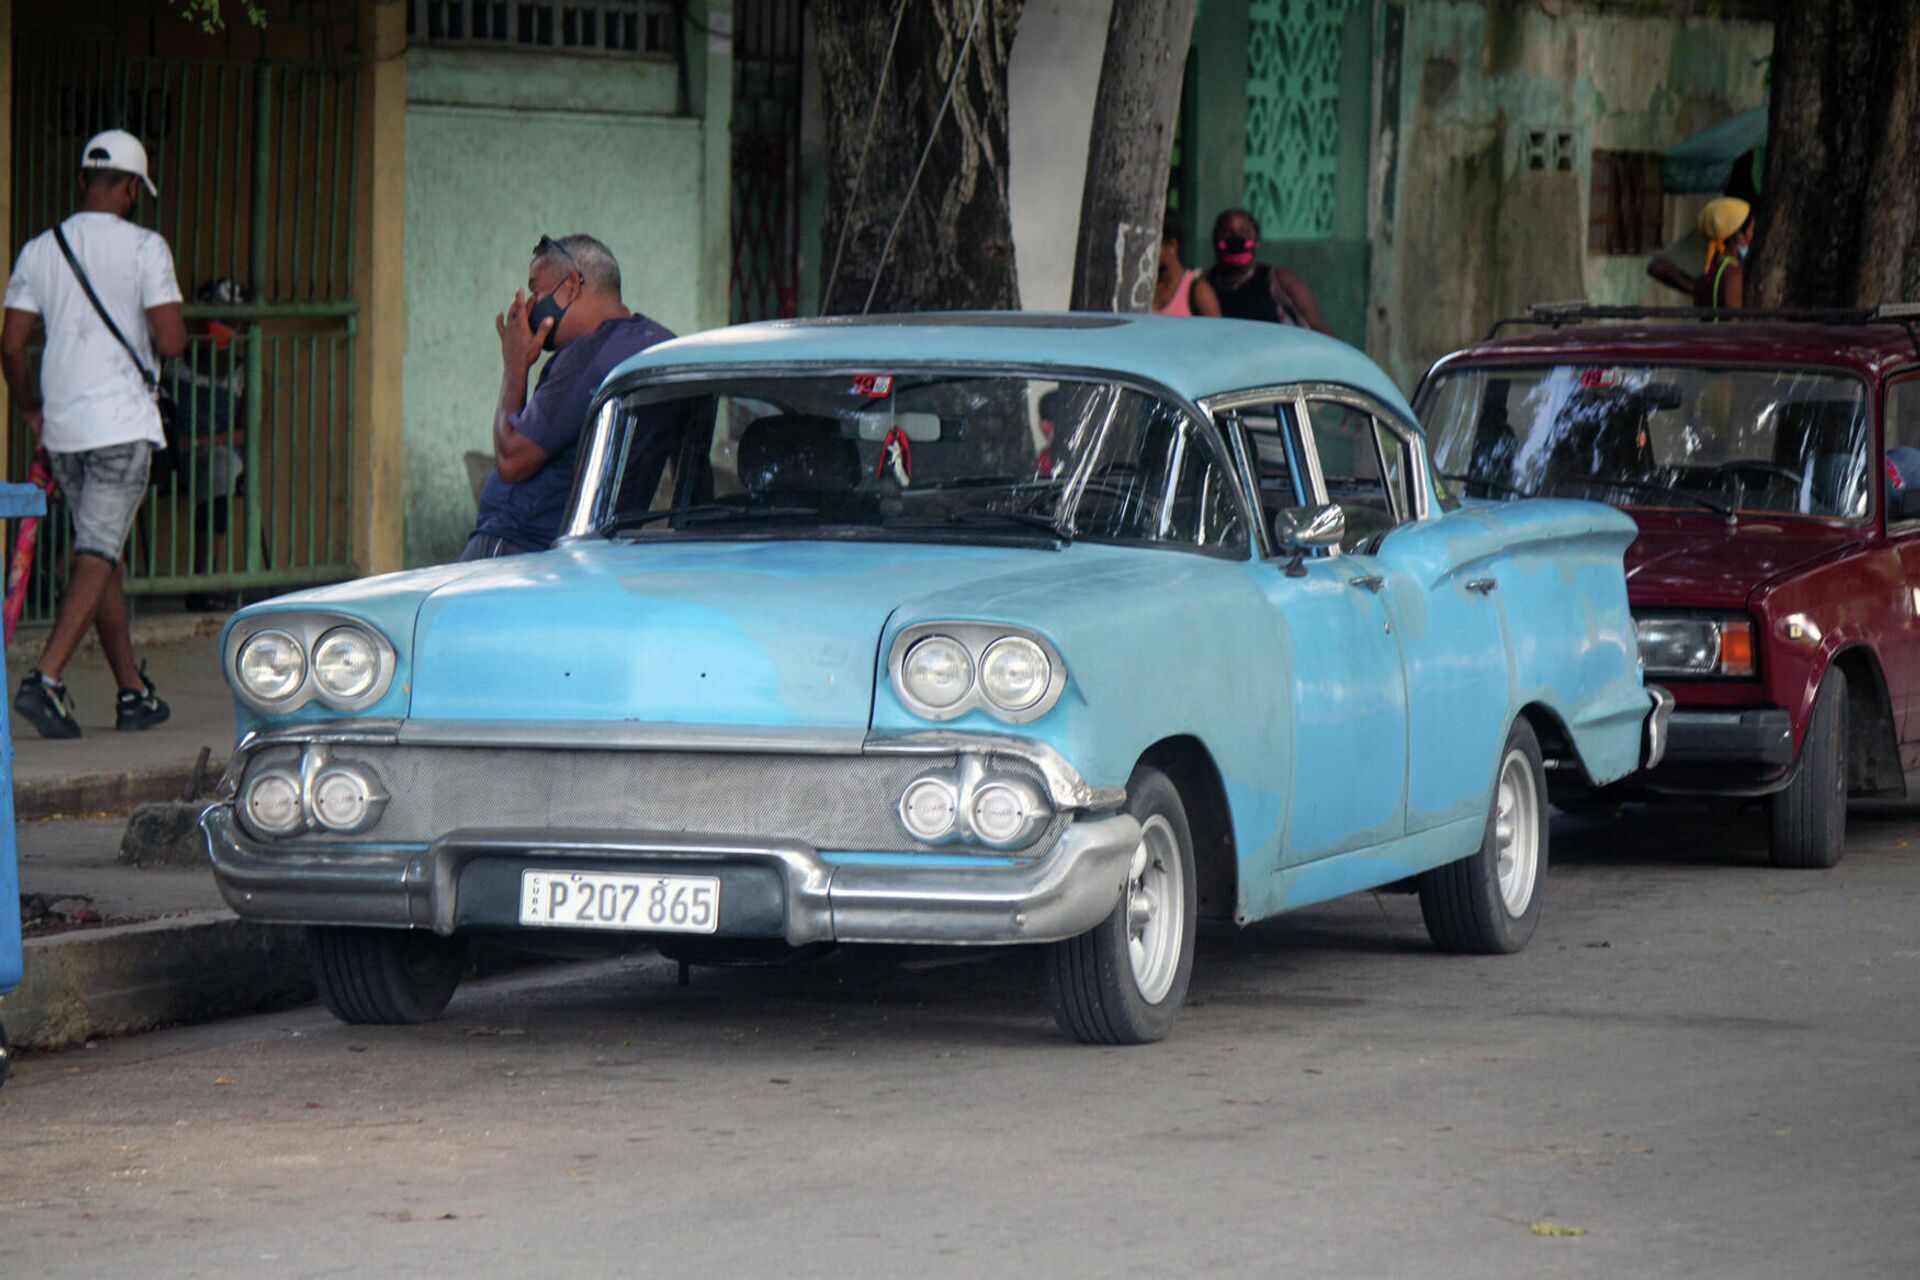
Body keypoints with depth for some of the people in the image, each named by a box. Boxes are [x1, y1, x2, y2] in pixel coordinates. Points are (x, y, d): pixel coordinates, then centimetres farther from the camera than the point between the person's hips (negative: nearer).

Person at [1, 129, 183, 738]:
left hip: (62, 426, 5)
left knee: (100, 554, 14)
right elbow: (171, 341, -13)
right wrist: (167, 333, 11)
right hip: (121, 422, -5)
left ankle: (134, 692, 19)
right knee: (98, 555, -8)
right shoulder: (145, 249, -7)